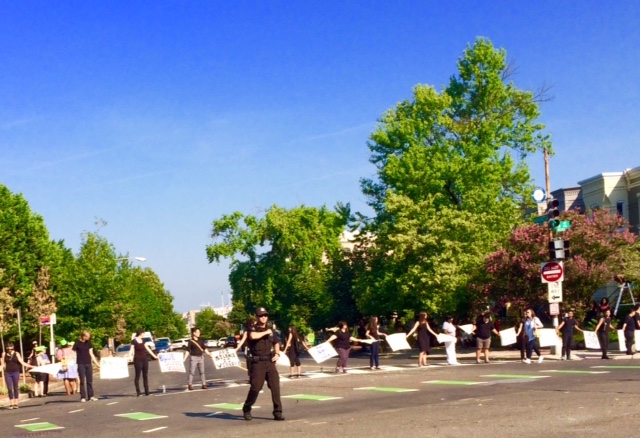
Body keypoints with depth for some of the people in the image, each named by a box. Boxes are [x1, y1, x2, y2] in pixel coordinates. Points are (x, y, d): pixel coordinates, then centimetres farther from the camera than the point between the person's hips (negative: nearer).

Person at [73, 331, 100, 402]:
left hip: (88, 364, 4)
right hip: (81, 364, -4)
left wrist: (96, 363, 13)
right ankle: (83, 397, 1)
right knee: (82, 381, -3)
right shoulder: (77, 344, -3)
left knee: (90, 381, 4)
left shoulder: (89, 343, 9)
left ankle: (90, 396, 9)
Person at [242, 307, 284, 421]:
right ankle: (246, 410, 14)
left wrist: (277, 354, 12)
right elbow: (253, 336, -27)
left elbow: (276, 343, 30)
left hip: (270, 362, 4)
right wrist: (265, 332, -14)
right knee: (255, 387, -6)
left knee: (275, 386, -4)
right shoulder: (253, 329, -2)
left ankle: (277, 412, 1)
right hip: (258, 363, -4)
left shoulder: (271, 330, 15)